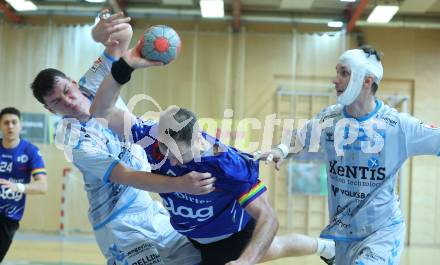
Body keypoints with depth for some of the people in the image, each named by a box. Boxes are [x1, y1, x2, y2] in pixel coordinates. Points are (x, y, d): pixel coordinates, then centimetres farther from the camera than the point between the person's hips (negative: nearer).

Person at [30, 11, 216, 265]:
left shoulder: (95, 83, -4)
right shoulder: (75, 141, -21)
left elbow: (125, 32, -9)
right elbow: (127, 177, -29)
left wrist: (101, 31, -34)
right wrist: (180, 184, -43)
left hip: (149, 208, 7)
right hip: (122, 225, -7)